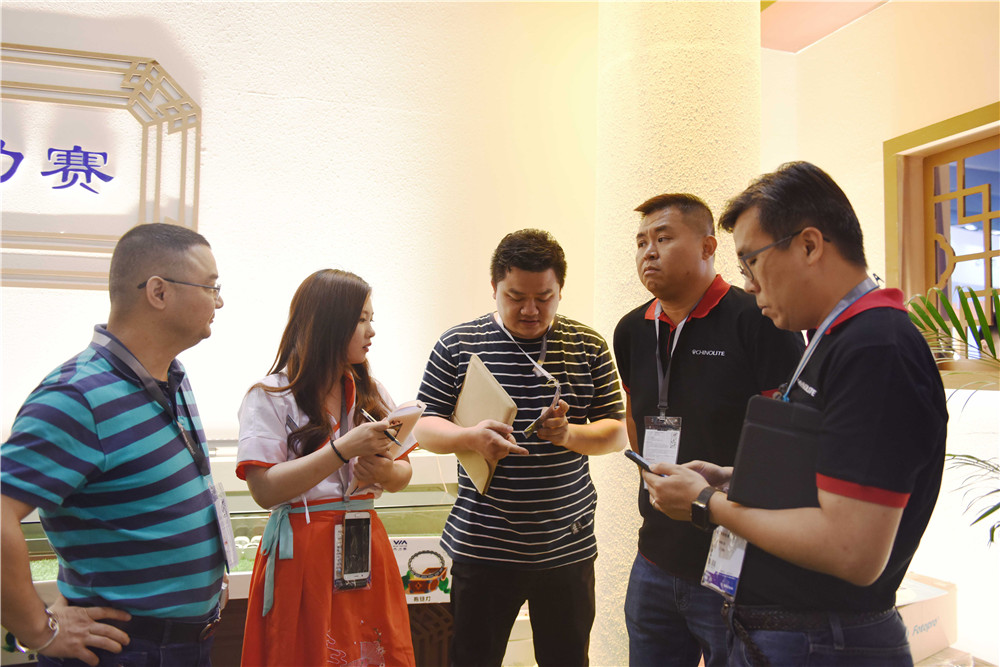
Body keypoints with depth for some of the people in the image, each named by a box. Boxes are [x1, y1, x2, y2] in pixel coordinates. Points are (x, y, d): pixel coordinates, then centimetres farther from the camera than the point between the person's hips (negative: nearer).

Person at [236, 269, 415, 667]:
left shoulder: (371, 393, 10)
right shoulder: (271, 396, -6)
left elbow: (403, 475, 11)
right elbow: (265, 490, -15)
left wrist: (383, 472, -12)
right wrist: (344, 449, -21)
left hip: (365, 550, 5)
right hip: (302, 557, -4)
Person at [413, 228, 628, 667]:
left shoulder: (588, 347, 2)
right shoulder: (457, 345, -2)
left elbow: (616, 433, 3)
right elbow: (424, 427, -1)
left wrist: (570, 434, -18)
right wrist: (470, 437, -21)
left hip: (568, 546, 2)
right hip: (482, 545, -1)